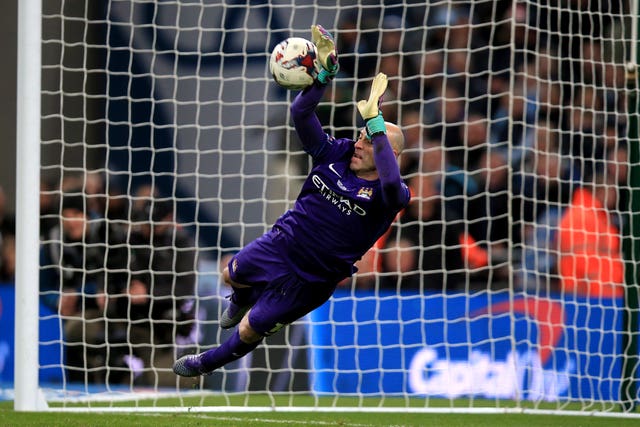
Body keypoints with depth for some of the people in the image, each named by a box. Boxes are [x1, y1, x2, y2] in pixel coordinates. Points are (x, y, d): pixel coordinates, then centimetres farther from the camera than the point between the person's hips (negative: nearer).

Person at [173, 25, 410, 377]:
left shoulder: (388, 197, -26)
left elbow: (391, 181, -52)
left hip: (311, 278, -4)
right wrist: (326, 71, -32)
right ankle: (242, 302, 66)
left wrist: (375, 120, -54)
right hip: (282, 241, 4)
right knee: (231, 276, 28)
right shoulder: (336, 155, -12)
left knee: (249, 331, 10)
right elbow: (301, 113, -17)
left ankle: (210, 362, 42)